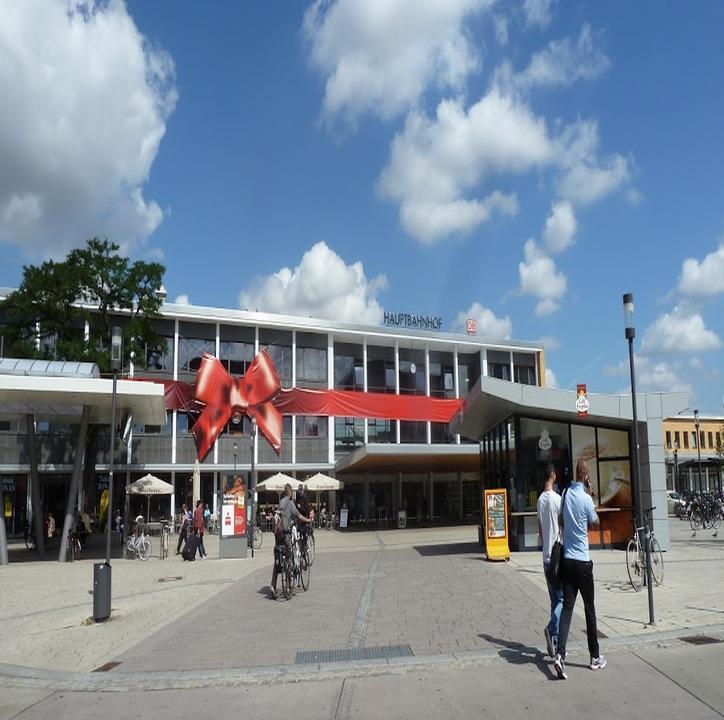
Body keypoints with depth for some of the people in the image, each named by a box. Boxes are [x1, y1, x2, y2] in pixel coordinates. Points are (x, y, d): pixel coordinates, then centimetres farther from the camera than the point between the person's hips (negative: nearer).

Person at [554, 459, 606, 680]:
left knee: (567, 608, 2)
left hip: (566, 559, 4)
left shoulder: (566, 494, 3)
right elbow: (595, 523, 3)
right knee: (590, 610, 9)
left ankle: (560, 655, -11)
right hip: (582, 561, -4)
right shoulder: (586, 499, -14)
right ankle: (595, 657, 21)